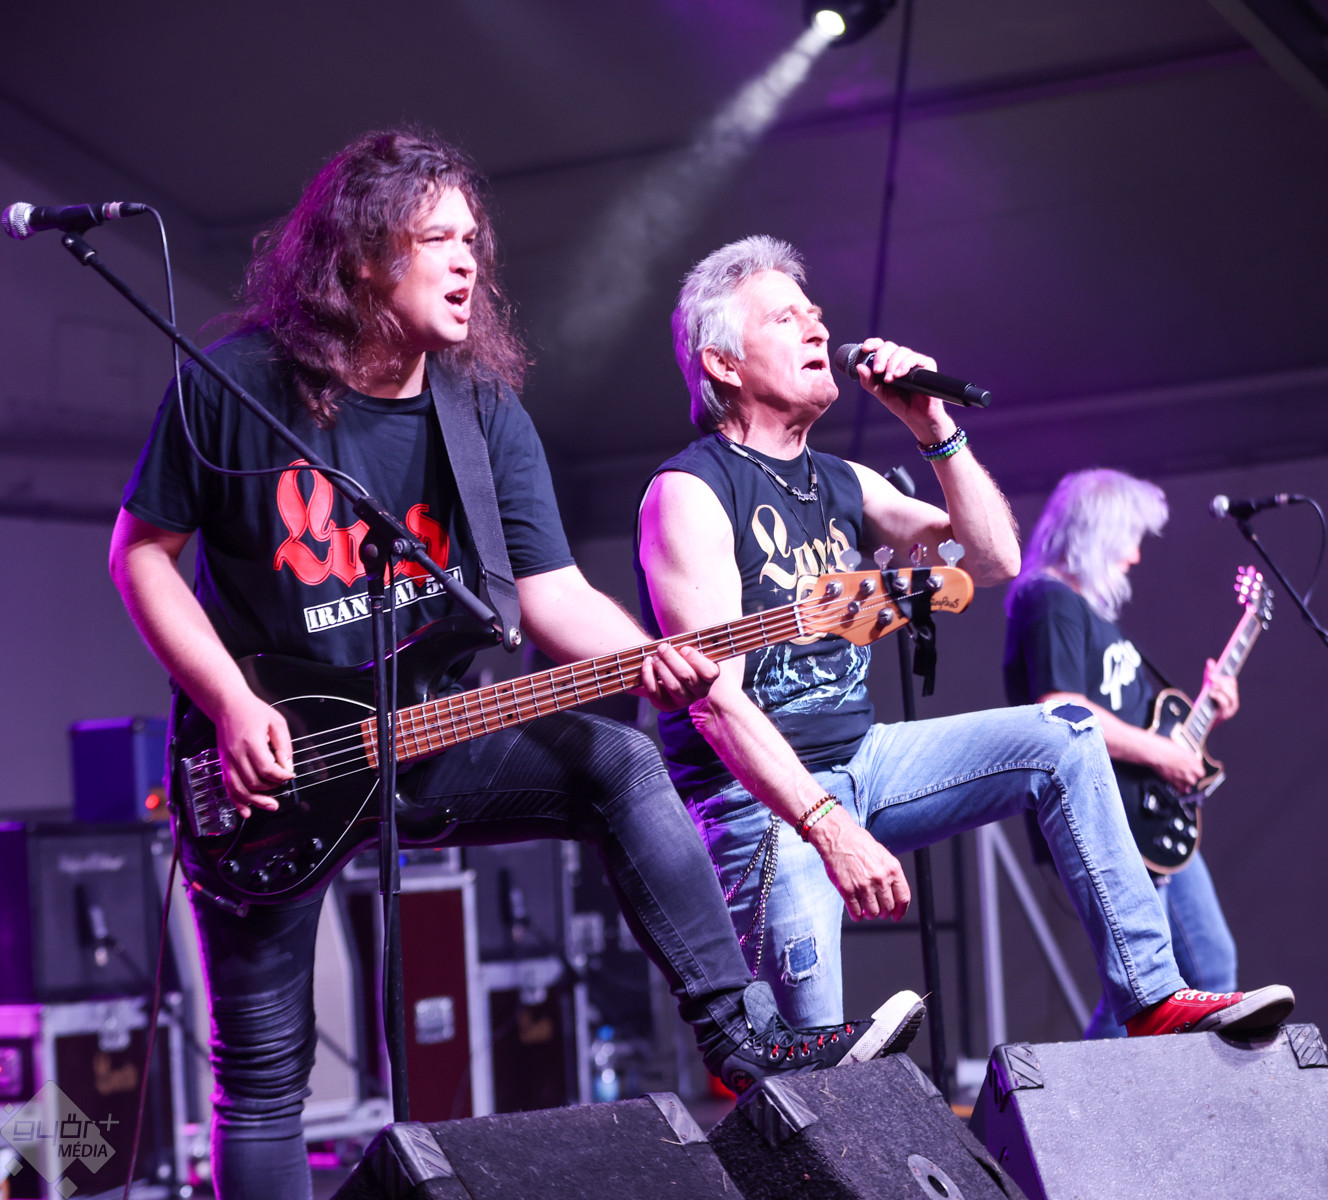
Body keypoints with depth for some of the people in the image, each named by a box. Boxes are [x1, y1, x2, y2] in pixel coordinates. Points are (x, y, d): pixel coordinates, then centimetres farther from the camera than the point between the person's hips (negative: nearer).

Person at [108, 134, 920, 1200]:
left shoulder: (485, 410, -2)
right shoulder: (238, 385, -12)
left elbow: (552, 592, -6)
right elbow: (141, 552, -4)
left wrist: (646, 657, -28)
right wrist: (233, 704, -15)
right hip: (263, 766, -3)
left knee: (616, 764, -20)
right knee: (264, 1073, -1)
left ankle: (741, 1039, -18)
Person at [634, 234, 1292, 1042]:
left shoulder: (842, 485, 13)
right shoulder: (689, 492, -12)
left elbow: (994, 560, 8)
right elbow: (715, 699, -22)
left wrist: (937, 431, -4)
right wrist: (828, 827, -32)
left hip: (859, 761, 8)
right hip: (755, 794, -8)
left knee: (1061, 739, -6)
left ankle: (1152, 999, -7)